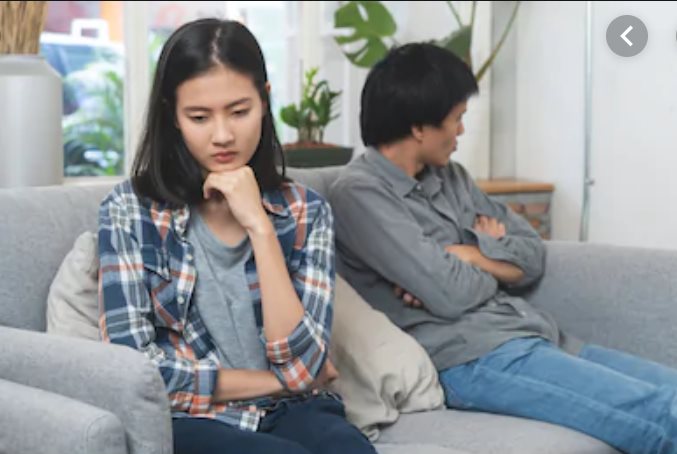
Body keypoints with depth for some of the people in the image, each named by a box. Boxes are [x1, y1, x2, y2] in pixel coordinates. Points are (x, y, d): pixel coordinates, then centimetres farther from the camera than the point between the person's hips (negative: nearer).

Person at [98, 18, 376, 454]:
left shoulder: (306, 211, 2)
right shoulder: (129, 211, -3)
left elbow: (303, 366, -9)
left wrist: (259, 226, -14)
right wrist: (278, 381, -6)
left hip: (291, 412, 3)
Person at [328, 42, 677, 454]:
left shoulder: (450, 176, 18)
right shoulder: (359, 193, -8)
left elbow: (533, 254, 13)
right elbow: (451, 295, -16)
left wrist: (465, 255, -5)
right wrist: (493, 254, 5)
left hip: (534, 336, 9)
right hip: (471, 358, -9)